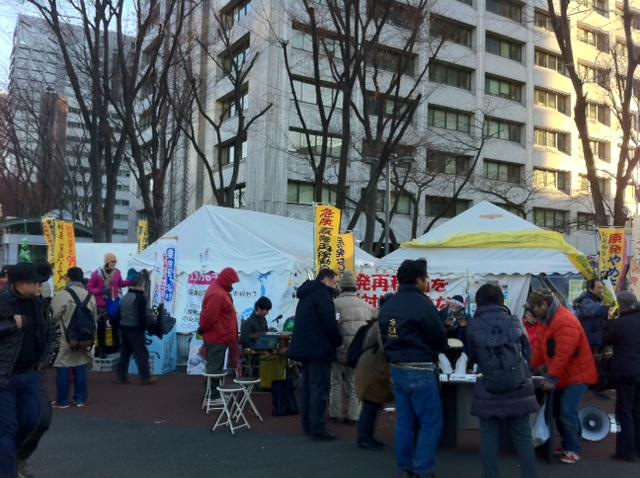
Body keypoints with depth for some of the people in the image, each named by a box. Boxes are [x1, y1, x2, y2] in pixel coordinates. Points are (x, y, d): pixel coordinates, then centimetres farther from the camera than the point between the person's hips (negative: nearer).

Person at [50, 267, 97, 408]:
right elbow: (94, 318, 11)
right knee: (81, 369, 10)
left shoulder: (63, 294, -13)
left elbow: (53, 315, -11)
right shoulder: (90, 296, 5)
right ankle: (80, 399, 15)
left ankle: (62, 400, 9)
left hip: (66, 338, -5)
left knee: (63, 369, 4)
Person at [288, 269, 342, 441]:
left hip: (304, 347, 10)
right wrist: (338, 341, -3)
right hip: (318, 349, -10)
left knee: (307, 386, 13)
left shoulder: (306, 295, 20)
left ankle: (308, 425, 19)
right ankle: (317, 428, -7)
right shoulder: (322, 294, -11)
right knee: (319, 388, -7)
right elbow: (329, 323, -18)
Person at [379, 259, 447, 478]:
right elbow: (440, 340, -9)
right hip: (419, 370, -8)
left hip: (396, 369, 8)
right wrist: (431, 349, 11)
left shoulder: (387, 305, 8)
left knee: (405, 420, 15)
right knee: (431, 421, 2)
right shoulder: (423, 304, -16)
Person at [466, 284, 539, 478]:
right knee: (523, 439, 12)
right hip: (518, 391, 2)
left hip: (488, 394, -1)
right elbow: (528, 353, 9)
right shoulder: (515, 323, -3)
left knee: (489, 440, 9)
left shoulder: (473, 327, -8)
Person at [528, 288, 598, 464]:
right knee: (557, 412, 13)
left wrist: (552, 377, -29)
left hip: (576, 376, -10)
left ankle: (574, 450, 3)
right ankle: (567, 445, 25)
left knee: (567, 413, -12)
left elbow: (563, 354, -31)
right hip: (562, 377, 10)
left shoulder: (565, 321, -26)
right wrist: (531, 367, 3)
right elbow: (540, 348, 11)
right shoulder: (548, 321, 9)